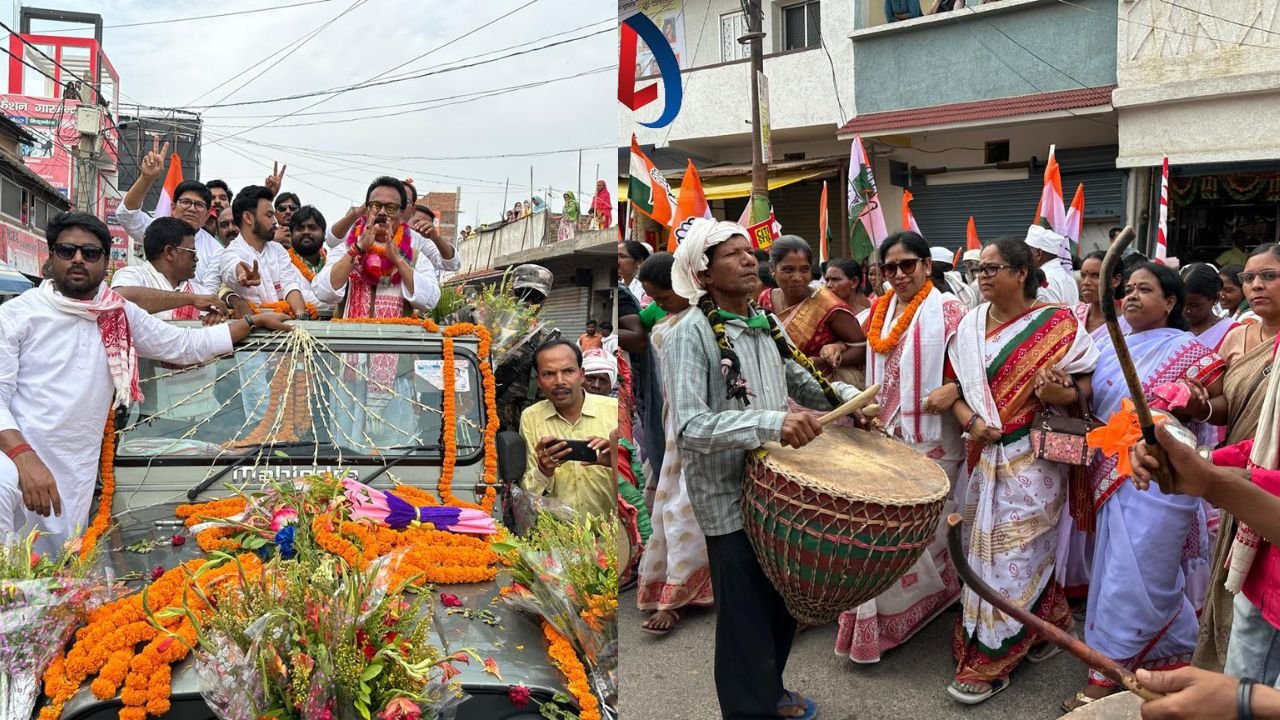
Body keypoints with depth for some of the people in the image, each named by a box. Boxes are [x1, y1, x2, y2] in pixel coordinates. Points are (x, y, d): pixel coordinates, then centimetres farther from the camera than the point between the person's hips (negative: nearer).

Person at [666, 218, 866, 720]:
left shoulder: (766, 324, 6)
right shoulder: (691, 333, -18)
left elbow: (803, 383, 17)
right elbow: (689, 427, -29)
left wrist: (849, 396, -3)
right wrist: (771, 422, -40)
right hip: (731, 501, -8)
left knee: (784, 606, 22)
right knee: (747, 621, 4)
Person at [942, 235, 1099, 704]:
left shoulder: (1057, 325, -9)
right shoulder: (970, 325, 5)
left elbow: (1085, 384, -7)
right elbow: (954, 387, 8)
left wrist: (1060, 393, -28)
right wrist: (971, 422, -10)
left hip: (1033, 458, -6)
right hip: (984, 455, 6)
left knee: (1012, 554, -1)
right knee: (987, 550, 14)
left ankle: (990, 662, 11)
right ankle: (1051, 622, 37)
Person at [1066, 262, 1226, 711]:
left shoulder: (1186, 349, -4)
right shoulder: (1110, 347, 12)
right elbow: (1088, 403, 10)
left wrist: (1194, 404, -26)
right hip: (1112, 475, 6)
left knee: (1134, 576, -3)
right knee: (1116, 572, 12)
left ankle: (1105, 677, 5)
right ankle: (1165, 659, 30)